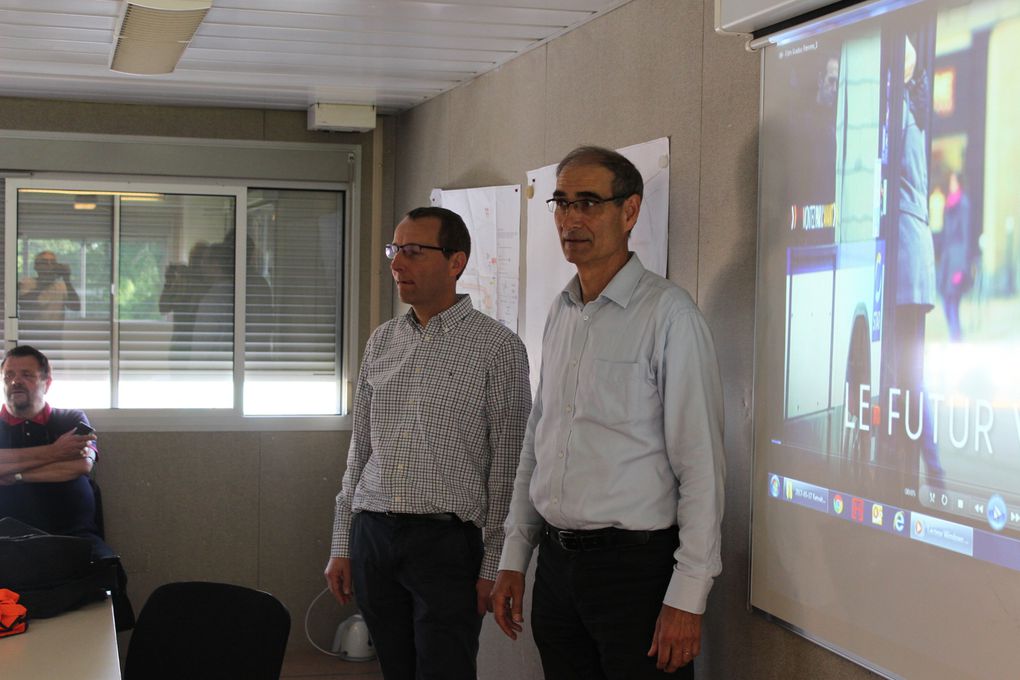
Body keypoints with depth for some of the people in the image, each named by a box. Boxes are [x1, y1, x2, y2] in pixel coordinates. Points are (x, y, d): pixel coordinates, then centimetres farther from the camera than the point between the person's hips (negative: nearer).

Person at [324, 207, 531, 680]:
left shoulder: (497, 347, -5)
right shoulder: (381, 342, 11)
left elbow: (508, 467, -6)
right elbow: (359, 450, 15)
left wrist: (494, 566, -9)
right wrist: (341, 546, 12)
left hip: (447, 540, -5)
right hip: (373, 535, 5)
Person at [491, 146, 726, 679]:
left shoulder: (667, 312, -11)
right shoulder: (560, 315, 11)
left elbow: (701, 462, -14)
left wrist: (687, 596, -17)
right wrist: (513, 558, 14)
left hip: (635, 562, -6)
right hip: (556, 564, 6)